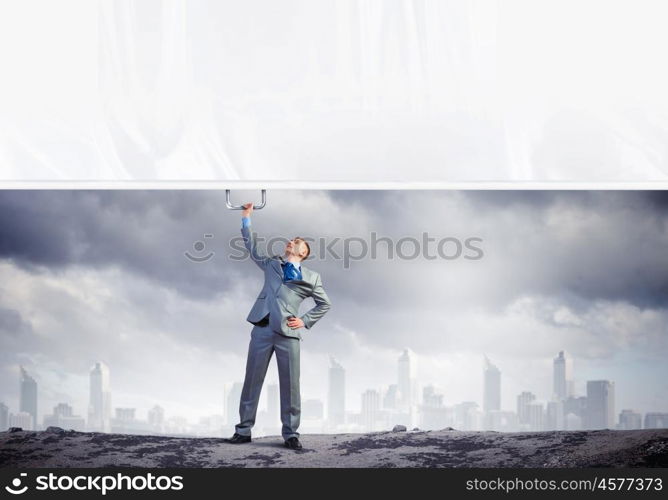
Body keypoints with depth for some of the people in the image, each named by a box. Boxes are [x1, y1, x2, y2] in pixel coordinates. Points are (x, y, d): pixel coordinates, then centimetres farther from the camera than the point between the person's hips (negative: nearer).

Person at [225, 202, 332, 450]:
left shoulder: (311, 277, 12)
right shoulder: (271, 263, 18)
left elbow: (324, 304, 18)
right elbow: (252, 248, 22)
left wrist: (305, 321, 5)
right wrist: (246, 219, 18)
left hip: (288, 333, -1)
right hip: (262, 328, 2)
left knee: (290, 385, -2)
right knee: (252, 381, 2)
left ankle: (290, 434, 5)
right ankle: (244, 430, 7)